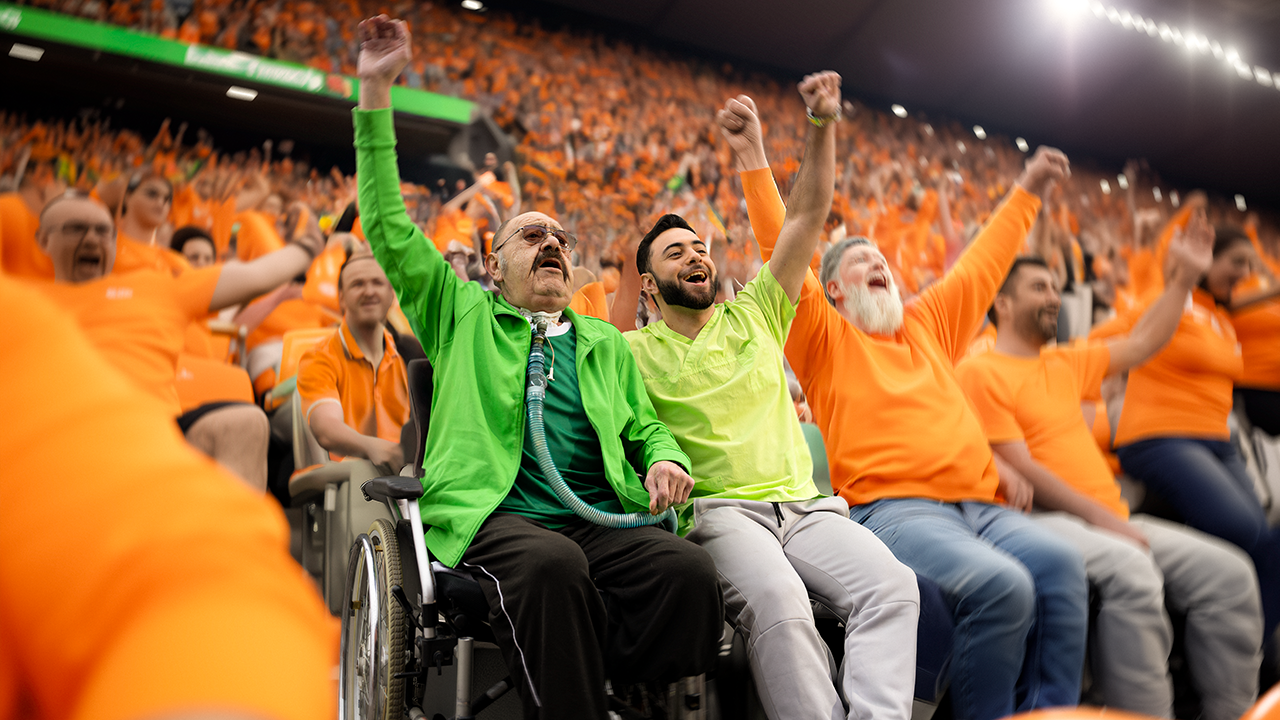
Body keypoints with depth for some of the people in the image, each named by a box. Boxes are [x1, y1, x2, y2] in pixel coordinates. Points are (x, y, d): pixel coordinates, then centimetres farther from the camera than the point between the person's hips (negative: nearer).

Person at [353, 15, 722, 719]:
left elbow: (645, 426, 28)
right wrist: (375, 92, 13)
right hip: (497, 515, -3)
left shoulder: (607, 343, 30)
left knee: (691, 570, -29)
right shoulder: (464, 316, 21)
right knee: (552, 566, -38)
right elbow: (389, 228, 15)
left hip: (605, 520, 3)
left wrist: (667, 458, 1)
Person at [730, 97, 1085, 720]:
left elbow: (982, 264, 36)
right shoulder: (824, 338, 11)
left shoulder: (928, 324, 27)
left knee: (1060, 565, -23)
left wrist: (1027, 191, 42)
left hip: (977, 505, 6)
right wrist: (753, 161, 2)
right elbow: (783, 252, 4)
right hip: (889, 505, -6)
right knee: (1000, 584, -31)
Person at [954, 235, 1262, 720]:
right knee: (1131, 571, -36)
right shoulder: (981, 372, -5)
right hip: (1042, 520, -8)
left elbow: (1142, 342, 30)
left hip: (1111, 519, 9)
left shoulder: (1064, 363, 21)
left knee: (1229, 572, -6)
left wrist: (1185, 277, 24)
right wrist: (1099, 516, -15)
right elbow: (1019, 469, -12)